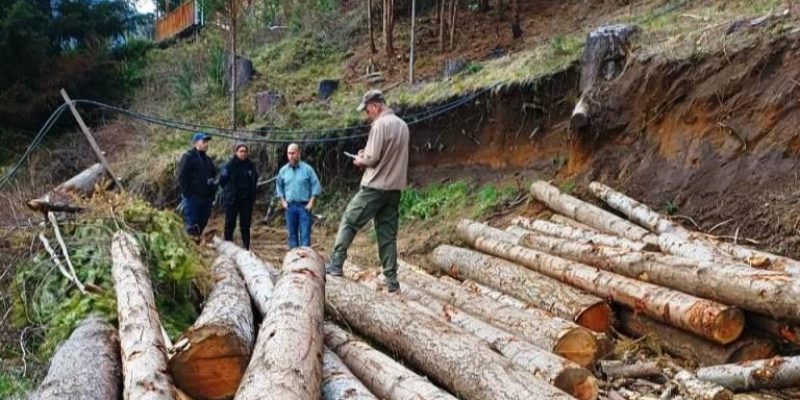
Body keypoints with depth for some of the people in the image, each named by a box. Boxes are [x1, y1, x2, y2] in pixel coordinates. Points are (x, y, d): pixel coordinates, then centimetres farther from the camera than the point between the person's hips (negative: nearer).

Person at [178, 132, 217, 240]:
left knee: (202, 225, 9)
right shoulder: (188, 157, -4)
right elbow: (181, 177, -10)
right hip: (192, 198, -7)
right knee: (191, 227, -6)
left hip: (206, 198, 7)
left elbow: (214, 175, 27)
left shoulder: (207, 159, 19)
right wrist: (187, 193, -15)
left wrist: (212, 192, 14)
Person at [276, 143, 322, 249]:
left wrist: (311, 202, -8)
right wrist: (283, 201, 6)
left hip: (304, 206, -3)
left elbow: (316, 186, -2)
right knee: (292, 234, 10)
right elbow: (279, 187, 17)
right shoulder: (283, 170, 7)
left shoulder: (307, 169, -3)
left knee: (305, 234, -5)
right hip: (290, 207, 3)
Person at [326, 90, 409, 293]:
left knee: (349, 221, 5)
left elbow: (372, 159, -17)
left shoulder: (380, 124, -14)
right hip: (395, 187, 7)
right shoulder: (402, 125, 12)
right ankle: (391, 279, 8)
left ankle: (336, 264, 6)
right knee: (388, 234, 9)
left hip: (375, 187, -7)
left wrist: (360, 161, 3)